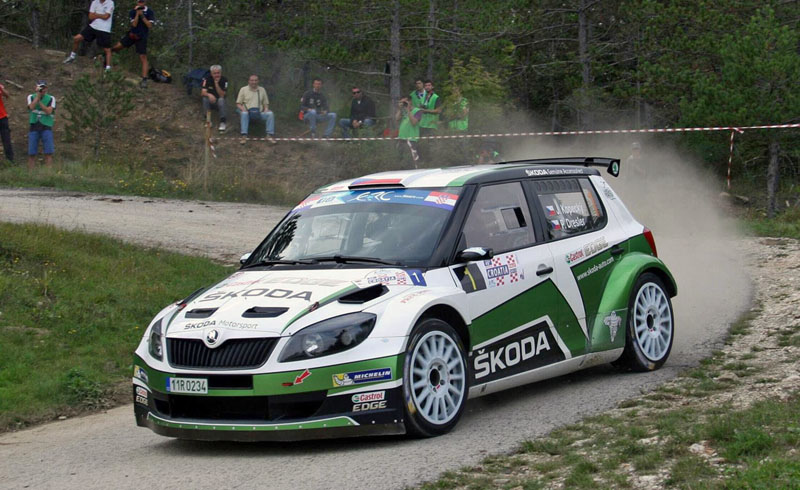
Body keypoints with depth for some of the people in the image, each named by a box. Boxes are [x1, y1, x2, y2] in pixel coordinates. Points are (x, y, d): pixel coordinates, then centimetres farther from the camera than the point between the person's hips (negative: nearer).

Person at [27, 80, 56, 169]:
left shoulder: (51, 98, 4)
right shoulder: (31, 97, 7)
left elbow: (48, 111, -11)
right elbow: (31, 107, -12)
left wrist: (39, 101, -12)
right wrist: (38, 95, -12)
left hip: (46, 127, -1)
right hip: (34, 127, 1)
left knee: (48, 153, -7)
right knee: (31, 153, 1)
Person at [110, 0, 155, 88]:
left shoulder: (149, 12, -8)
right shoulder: (133, 12, -3)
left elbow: (149, 25, -15)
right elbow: (134, 24, -13)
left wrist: (142, 15, -22)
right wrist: (137, 13, -22)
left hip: (142, 37, -2)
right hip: (132, 34, 2)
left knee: (143, 57, -10)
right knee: (117, 47, -3)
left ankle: (144, 79, -11)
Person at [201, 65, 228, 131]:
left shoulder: (224, 80, -11)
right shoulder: (207, 79, -10)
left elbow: (222, 95, -20)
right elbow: (203, 93, -21)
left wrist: (216, 84, -28)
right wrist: (209, 95, -43)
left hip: (218, 101, 0)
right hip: (210, 101, 0)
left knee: (221, 100, -33)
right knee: (205, 98, -32)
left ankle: (222, 122, -31)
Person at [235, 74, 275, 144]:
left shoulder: (262, 90, 19)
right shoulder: (243, 89, 12)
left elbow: (266, 103, 21)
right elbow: (238, 104, 9)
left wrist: (266, 109, -3)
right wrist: (243, 109, -13)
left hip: (259, 113, 2)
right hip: (247, 112, -2)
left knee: (270, 114, -26)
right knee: (244, 114, -38)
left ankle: (269, 135, -30)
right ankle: (244, 136, -47)